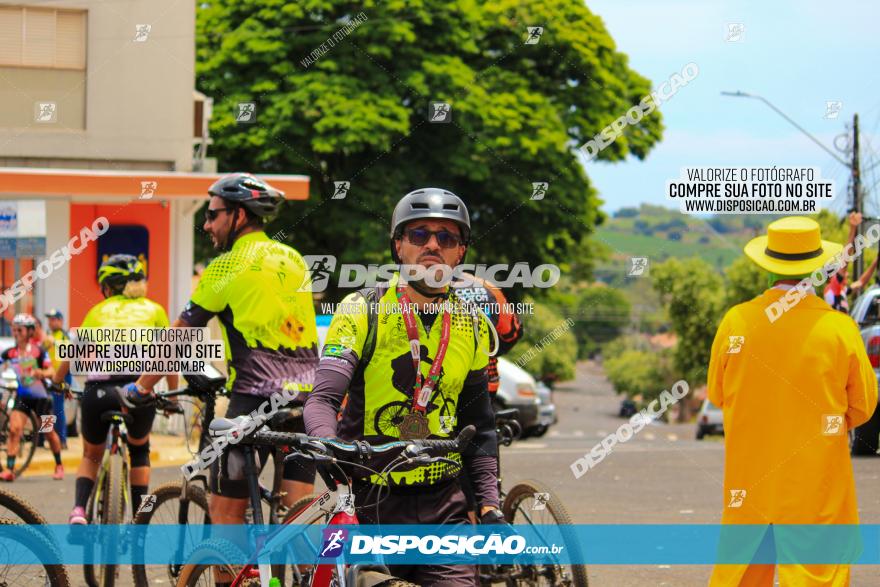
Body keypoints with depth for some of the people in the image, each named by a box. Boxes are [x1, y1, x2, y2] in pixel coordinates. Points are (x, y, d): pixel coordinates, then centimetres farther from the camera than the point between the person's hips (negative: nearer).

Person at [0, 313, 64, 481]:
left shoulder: (38, 351, -10)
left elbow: (51, 371, -13)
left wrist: (42, 373, -33)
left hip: (40, 396, -2)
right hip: (22, 396, 2)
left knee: (49, 432, 9)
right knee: (14, 429, -16)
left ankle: (59, 466, 28)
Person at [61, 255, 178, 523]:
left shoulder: (98, 311, 22)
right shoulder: (154, 309, 21)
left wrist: (56, 383, 35)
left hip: (98, 390, 0)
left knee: (91, 455, 25)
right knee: (139, 450, 28)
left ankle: (79, 510, 1)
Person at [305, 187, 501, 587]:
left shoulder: (473, 327, 8)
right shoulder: (361, 312, -4)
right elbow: (323, 399, -14)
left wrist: (489, 504, 6)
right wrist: (328, 448, -35)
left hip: (443, 507, 2)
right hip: (368, 501, -2)